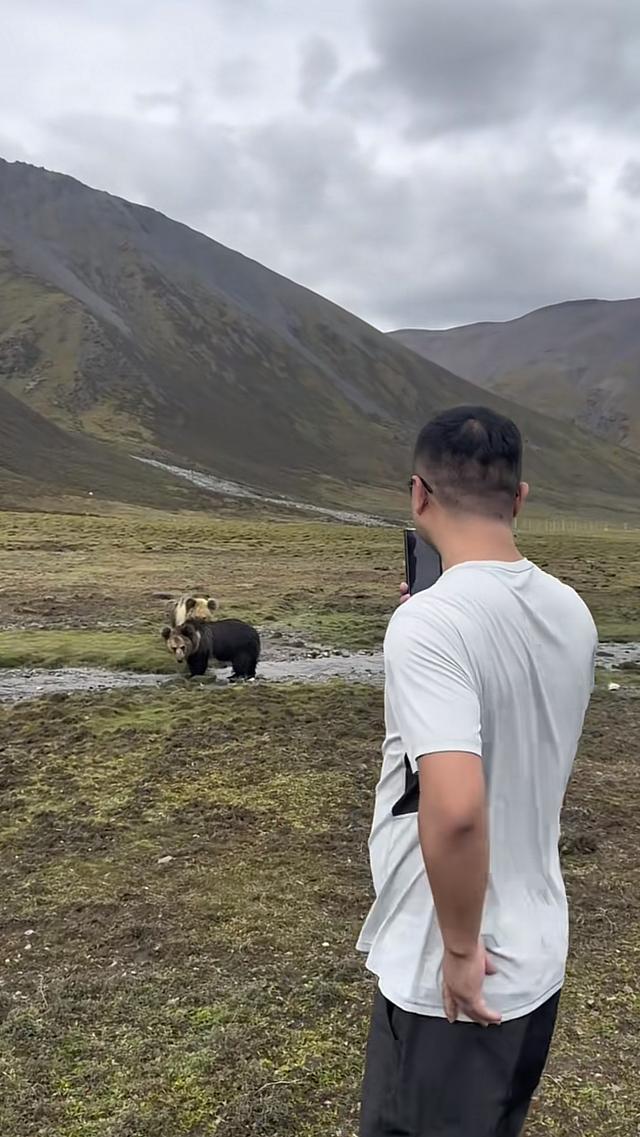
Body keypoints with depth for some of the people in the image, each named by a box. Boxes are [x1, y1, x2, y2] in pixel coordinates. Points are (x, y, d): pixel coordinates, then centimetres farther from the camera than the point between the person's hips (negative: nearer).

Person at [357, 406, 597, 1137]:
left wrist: (460, 948, -19)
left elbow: (454, 808, -35)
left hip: (447, 978, -7)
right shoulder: (570, 613, -2)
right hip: (538, 960, 7)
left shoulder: (430, 622, -25)